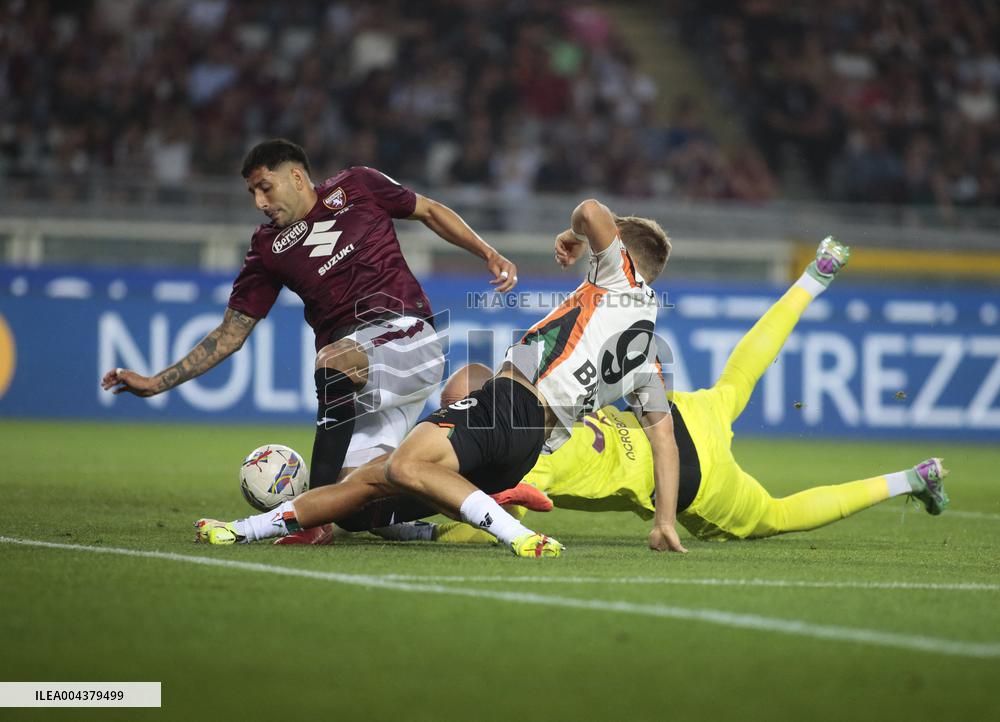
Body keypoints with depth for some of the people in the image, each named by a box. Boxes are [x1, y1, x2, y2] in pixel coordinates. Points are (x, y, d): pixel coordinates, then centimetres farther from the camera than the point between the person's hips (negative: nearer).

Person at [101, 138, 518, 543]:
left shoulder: (356, 187, 9)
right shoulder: (269, 248, 14)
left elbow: (430, 212, 21)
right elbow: (230, 335, 15)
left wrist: (489, 255, 10)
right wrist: (156, 383, 8)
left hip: (408, 333, -4)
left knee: (332, 363, -35)